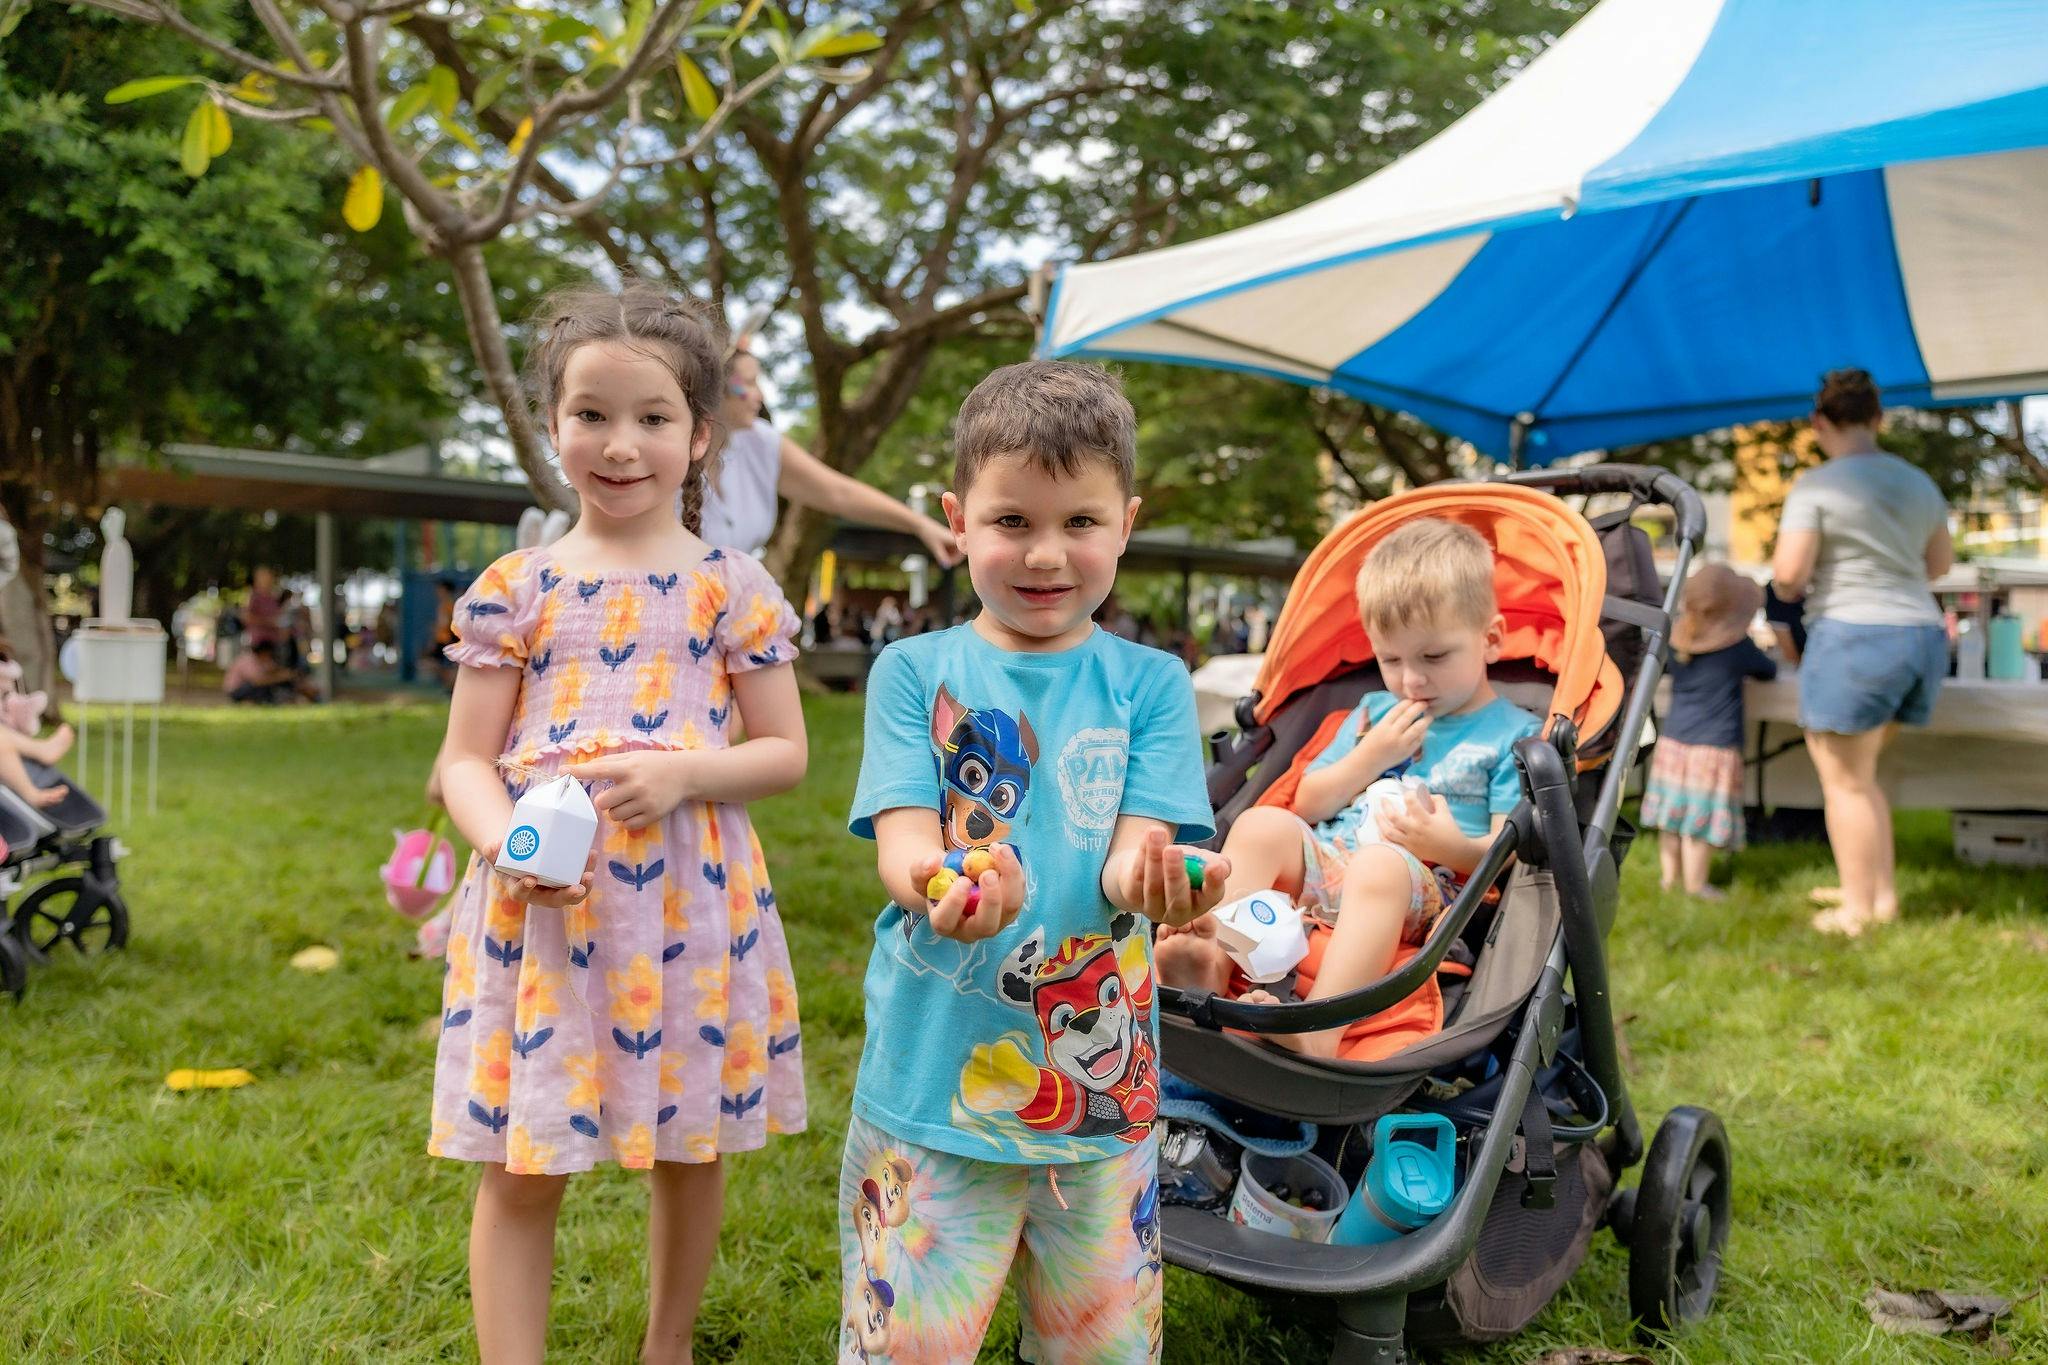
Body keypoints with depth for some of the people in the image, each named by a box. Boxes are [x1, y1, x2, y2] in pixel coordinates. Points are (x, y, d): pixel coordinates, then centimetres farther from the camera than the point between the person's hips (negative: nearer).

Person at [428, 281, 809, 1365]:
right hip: (540, 901, 0)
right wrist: (503, 840, -16)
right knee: (520, 1170, 4)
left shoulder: (733, 588, 2)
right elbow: (464, 758, 4)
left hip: (690, 898, 0)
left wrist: (684, 772, -15)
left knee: (690, 1147, 15)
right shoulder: (514, 590, 4)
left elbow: (785, 753, 3)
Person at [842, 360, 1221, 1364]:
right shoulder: (915, 672, 0)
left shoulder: (1148, 684, 1)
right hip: (932, 1071, -1)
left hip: (1101, 1083, 1)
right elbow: (901, 840, -10)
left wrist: (1147, 876, -32)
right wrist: (940, 887, -34)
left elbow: (1134, 844, -8)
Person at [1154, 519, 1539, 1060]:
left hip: (1423, 884, -5)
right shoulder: (1374, 712, 26)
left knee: (1380, 864, -38)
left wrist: (1450, 845, -22)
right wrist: (1371, 756, 5)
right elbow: (1307, 805, 20)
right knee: (1263, 823, -20)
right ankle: (1213, 959, -33)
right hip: (1324, 862, 6)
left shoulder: (1515, 734, 8)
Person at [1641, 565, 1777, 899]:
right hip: (1714, 746, -5)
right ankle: (1695, 884, 6)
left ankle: (1670, 875, 21)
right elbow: (1770, 670, 11)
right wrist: (1766, 657, 34)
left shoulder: (1678, 642, 2)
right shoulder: (1739, 648, -8)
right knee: (1701, 821, 0)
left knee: (1673, 813, 12)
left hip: (1672, 739, 5)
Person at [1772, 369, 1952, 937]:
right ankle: (1882, 893, 21)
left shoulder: (1815, 486, -11)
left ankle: (1857, 910, 7)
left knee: (1844, 780, 4)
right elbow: (1940, 562, 24)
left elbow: (1788, 573, -18)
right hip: (1921, 640, 8)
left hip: (1854, 639, -7)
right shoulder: (1917, 482, 12)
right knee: (1854, 770, 20)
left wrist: (1789, 590, 4)